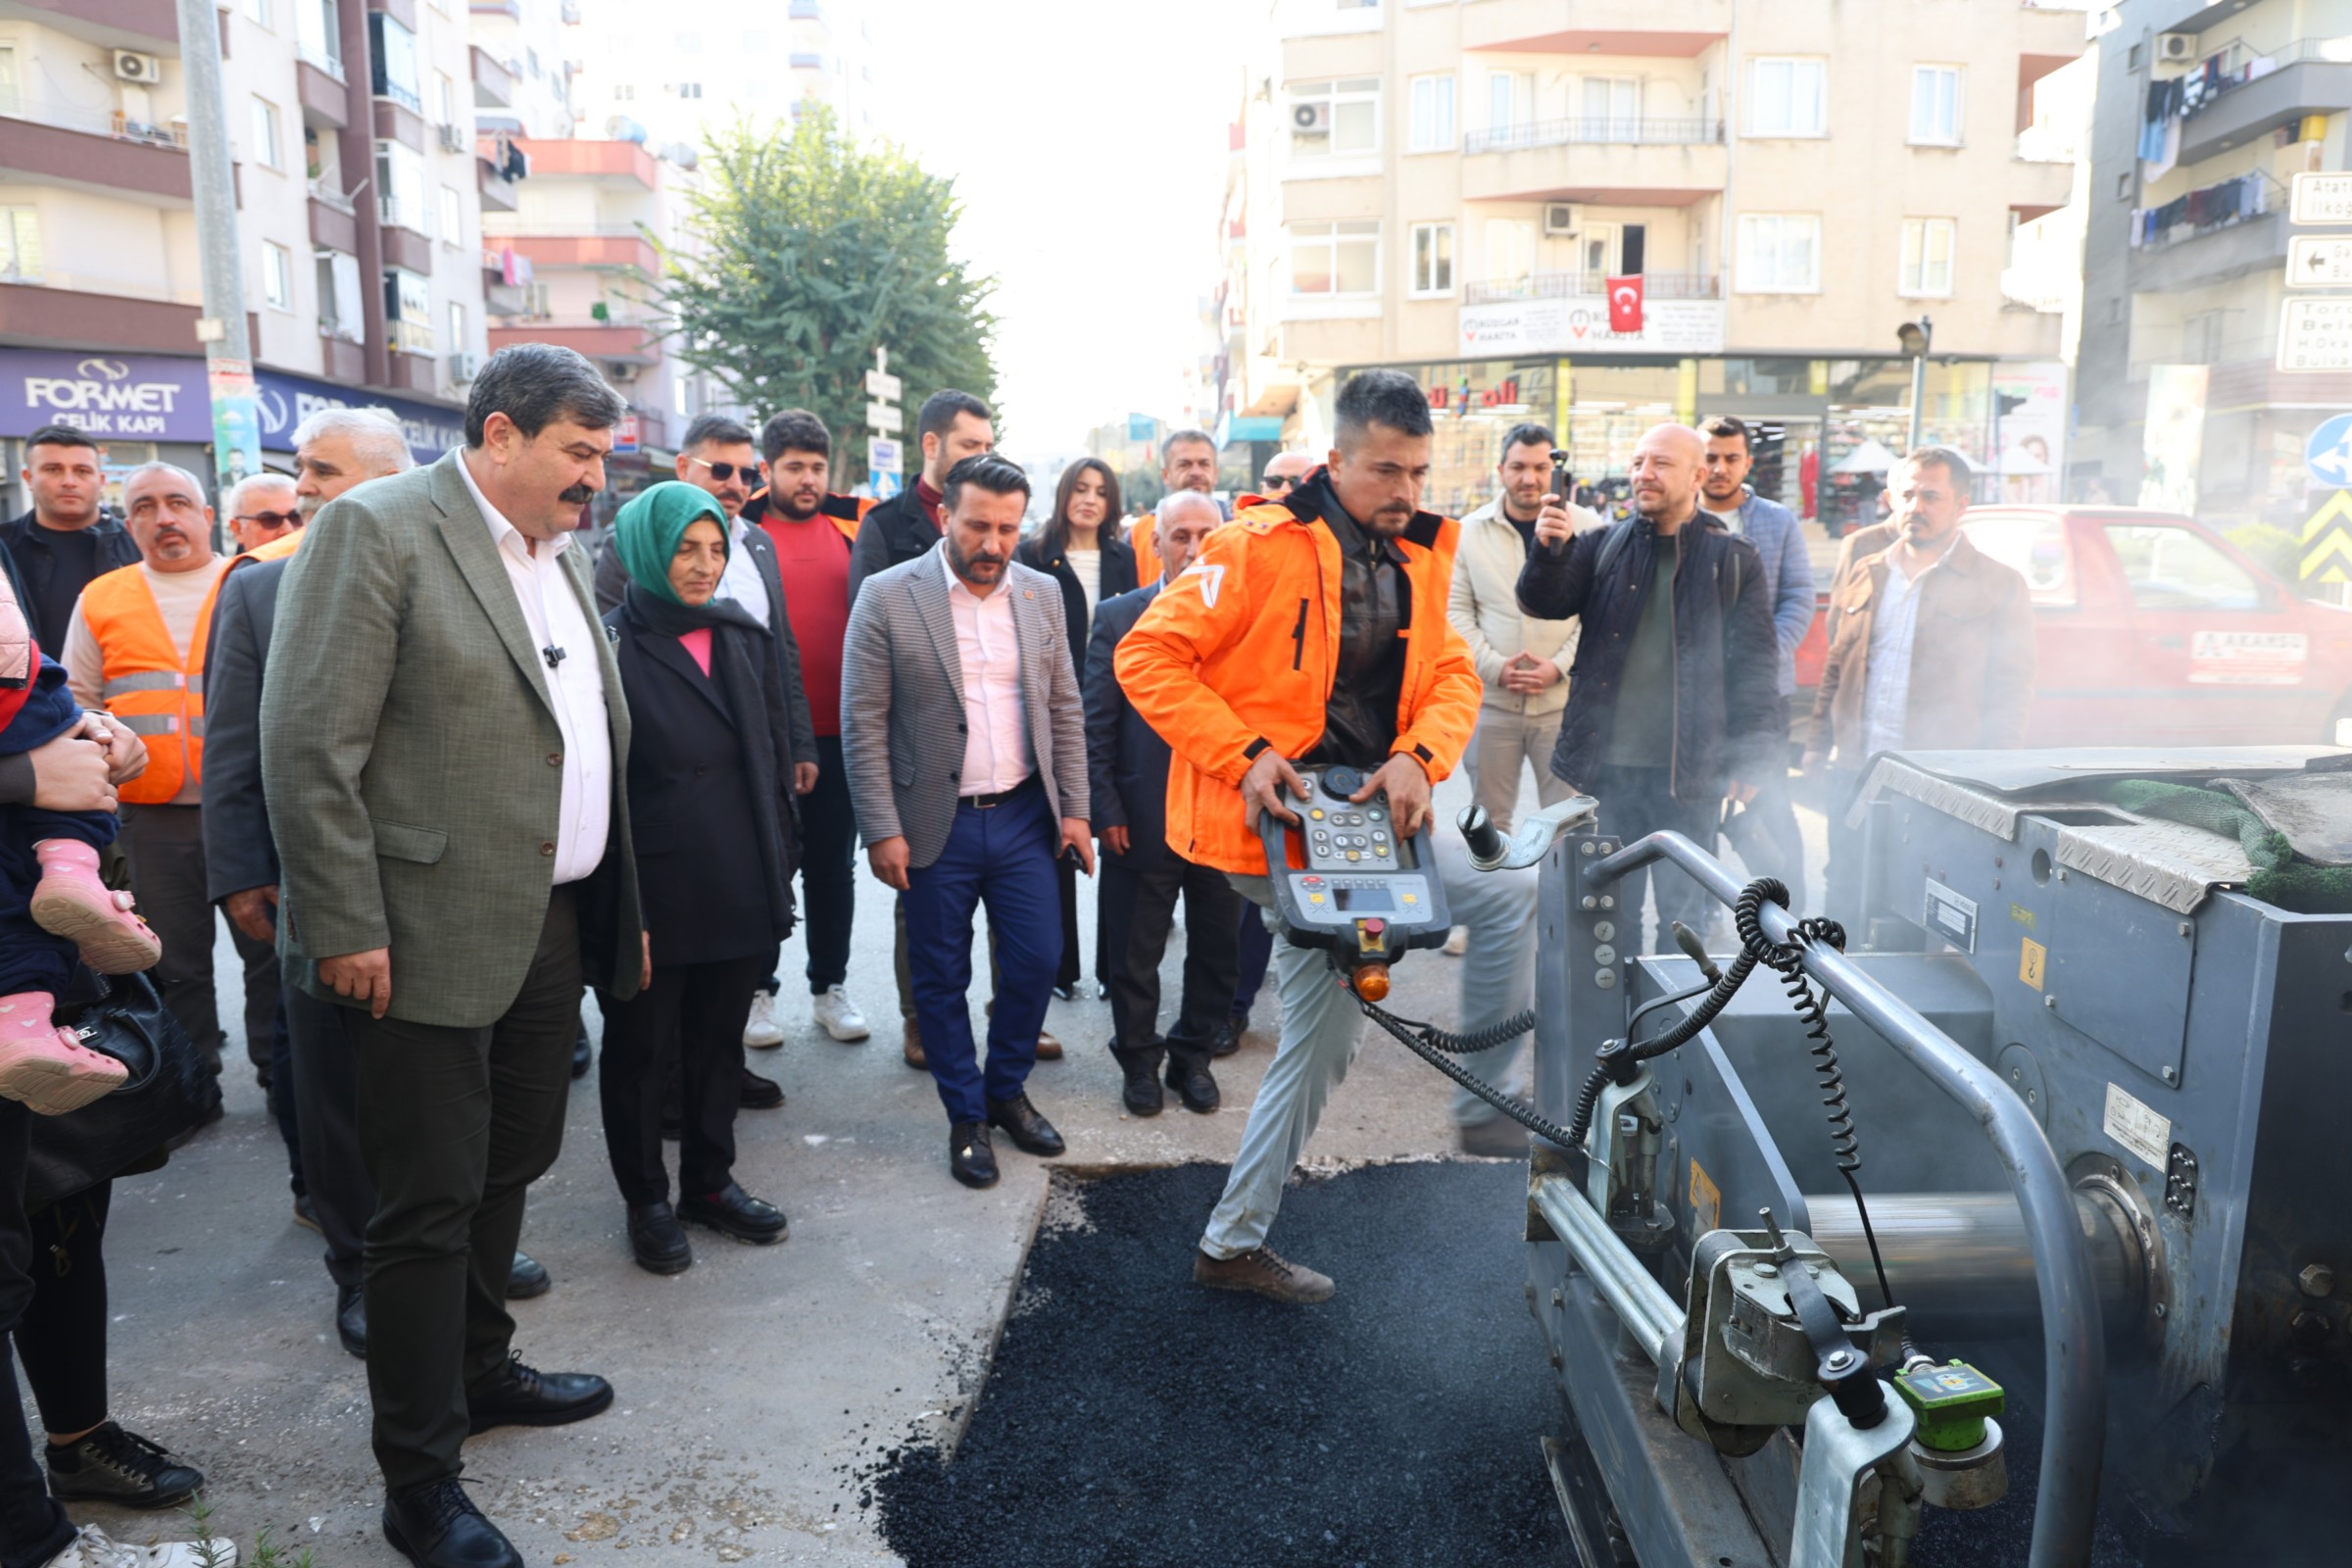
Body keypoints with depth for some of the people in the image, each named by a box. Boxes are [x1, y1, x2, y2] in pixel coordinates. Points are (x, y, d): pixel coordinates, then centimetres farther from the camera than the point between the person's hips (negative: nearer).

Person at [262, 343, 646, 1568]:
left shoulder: (558, 555, 13)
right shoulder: (377, 529, -12)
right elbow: (308, 745, -16)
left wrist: (621, 906, 13)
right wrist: (347, 929, -18)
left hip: (551, 927, 8)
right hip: (431, 938, -7)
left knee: (508, 1168, 20)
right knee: (430, 1204, 3)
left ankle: (481, 1373, 41)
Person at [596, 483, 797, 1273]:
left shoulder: (747, 637, 6)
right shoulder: (611, 646, -10)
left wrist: (778, 859, 9)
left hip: (739, 889, 5)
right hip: (649, 895, -5)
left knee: (719, 1040, 17)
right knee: (641, 1051, 11)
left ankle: (710, 1182, 34)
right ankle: (646, 1201, 28)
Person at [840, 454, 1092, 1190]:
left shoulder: (1042, 594, 4)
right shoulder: (887, 596, -9)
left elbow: (1064, 709, 8)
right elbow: (863, 722, -9)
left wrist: (1074, 809, 3)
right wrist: (882, 830, -12)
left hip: (1024, 818, 3)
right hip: (936, 825, -3)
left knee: (1034, 963, 8)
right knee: (942, 979, 8)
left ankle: (1007, 1089, 32)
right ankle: (966, 1116, 26)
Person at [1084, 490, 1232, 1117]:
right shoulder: (1119, 617, -1)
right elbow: (1096, 725, -2)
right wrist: (1106, 809, -6)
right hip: (1143, 819, -1)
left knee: (1218, 949, 13)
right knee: (1134, 953, 11)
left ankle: (1193, 1054, 33)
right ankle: (1140, 1059, 31)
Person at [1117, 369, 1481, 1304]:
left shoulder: (1416, 558, 10)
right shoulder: (1262, 546, -12)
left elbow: (1452, 676, 10)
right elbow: (1148, 657, -14)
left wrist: (1419, 755, -11)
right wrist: (1244, 753, -23)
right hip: (1277, 822, -7)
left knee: (1322, 1041, 11)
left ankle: (1235, 1242, 25)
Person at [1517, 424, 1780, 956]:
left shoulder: (1734, 559, 2)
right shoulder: (1603, 545, 7)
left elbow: (1755, 665, 1)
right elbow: (1544, 603, -1)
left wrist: (1751, 759, -4)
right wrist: (1550, 550, -21)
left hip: (1689, 771, -1)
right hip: (1609, 764, 2)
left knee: (1684, 912, 9)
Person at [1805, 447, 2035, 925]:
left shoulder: (2000, 586, -1)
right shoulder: (1863, 565, 10)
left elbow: (2011, 692, 0)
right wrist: (1818, 743, 11)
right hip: (1852, 773, 4)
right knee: (1844, 909, 10)